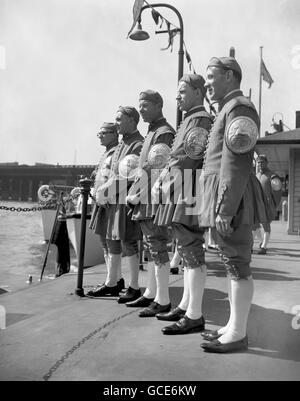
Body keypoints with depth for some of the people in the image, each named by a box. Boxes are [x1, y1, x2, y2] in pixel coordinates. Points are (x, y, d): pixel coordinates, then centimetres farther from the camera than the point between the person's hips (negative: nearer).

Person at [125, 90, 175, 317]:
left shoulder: (164, 133, -11)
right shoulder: (152, 133, 19)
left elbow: (154, 170, -17)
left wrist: (135, 196, -12)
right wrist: (136, 195, 11)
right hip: (147, 201, 10)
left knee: (158, 249, -6)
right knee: (154, 249, 15)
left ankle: (163, 301, 1)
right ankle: (151, 294, 25)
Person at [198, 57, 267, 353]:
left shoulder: (239, 107, -8)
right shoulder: (227, 110, 23)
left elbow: (238, 164, -18)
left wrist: (225, 209, -23)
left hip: (231, 198, -10)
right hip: (221, 198, 10)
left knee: (237, 264, -5)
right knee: (231, 264, 12)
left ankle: (238, 334, 3)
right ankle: (233, 325, 21)